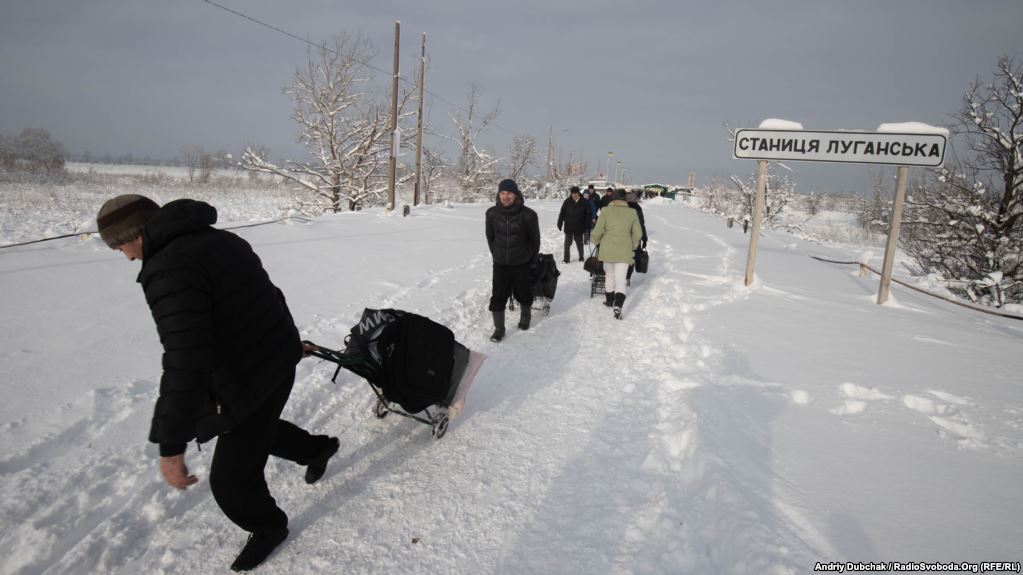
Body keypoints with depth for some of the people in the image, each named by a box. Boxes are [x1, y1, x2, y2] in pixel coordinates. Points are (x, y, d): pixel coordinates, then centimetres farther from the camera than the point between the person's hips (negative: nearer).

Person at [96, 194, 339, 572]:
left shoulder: (170, 269, -25)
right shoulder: (221, 240, 4)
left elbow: (185, 361, -33)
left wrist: (171, 445, -29)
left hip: (250, 384, -9)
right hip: (277, 365, 10)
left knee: (231, 479, 9)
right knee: (256, 430, 35)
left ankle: (268, 528, 34)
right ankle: (317, 447, 55)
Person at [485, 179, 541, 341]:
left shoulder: (528, 215, -15)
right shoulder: (492, 213, -7)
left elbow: (535, 239, -2)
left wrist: (532, 259, 7)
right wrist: (496, 254, 12)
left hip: (521, 263, -2)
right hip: (500, 263, 2)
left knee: (522, 292, 14)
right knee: (498, 295, -1)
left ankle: (525, 315, 43)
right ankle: (499, 328, 12)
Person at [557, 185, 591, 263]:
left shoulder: (584, 202, -5)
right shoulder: (567, 201, -5)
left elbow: (587, 215, 0)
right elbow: (562, 213, -1)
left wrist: (586, 226, -2)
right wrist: (559, 224, -3)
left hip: (579, 227, 0)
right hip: (568, 227, 0)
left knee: (579, 243, 12)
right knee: (567, 243, 3)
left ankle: (581, 257, 29)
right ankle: (566, 259, 10)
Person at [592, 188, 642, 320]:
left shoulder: (605, 211, -3)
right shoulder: (632, 212, 2)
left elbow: (598, 231, -6)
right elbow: (638, 234, 6)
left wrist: (596, 242, 14)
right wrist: (633, 247, 23)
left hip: (607, 248, 0)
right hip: (624, 250, 0)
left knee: (609, 275, 20)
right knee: (620, 279, -1)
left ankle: (610, 301, 34)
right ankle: (618, 306, -17)